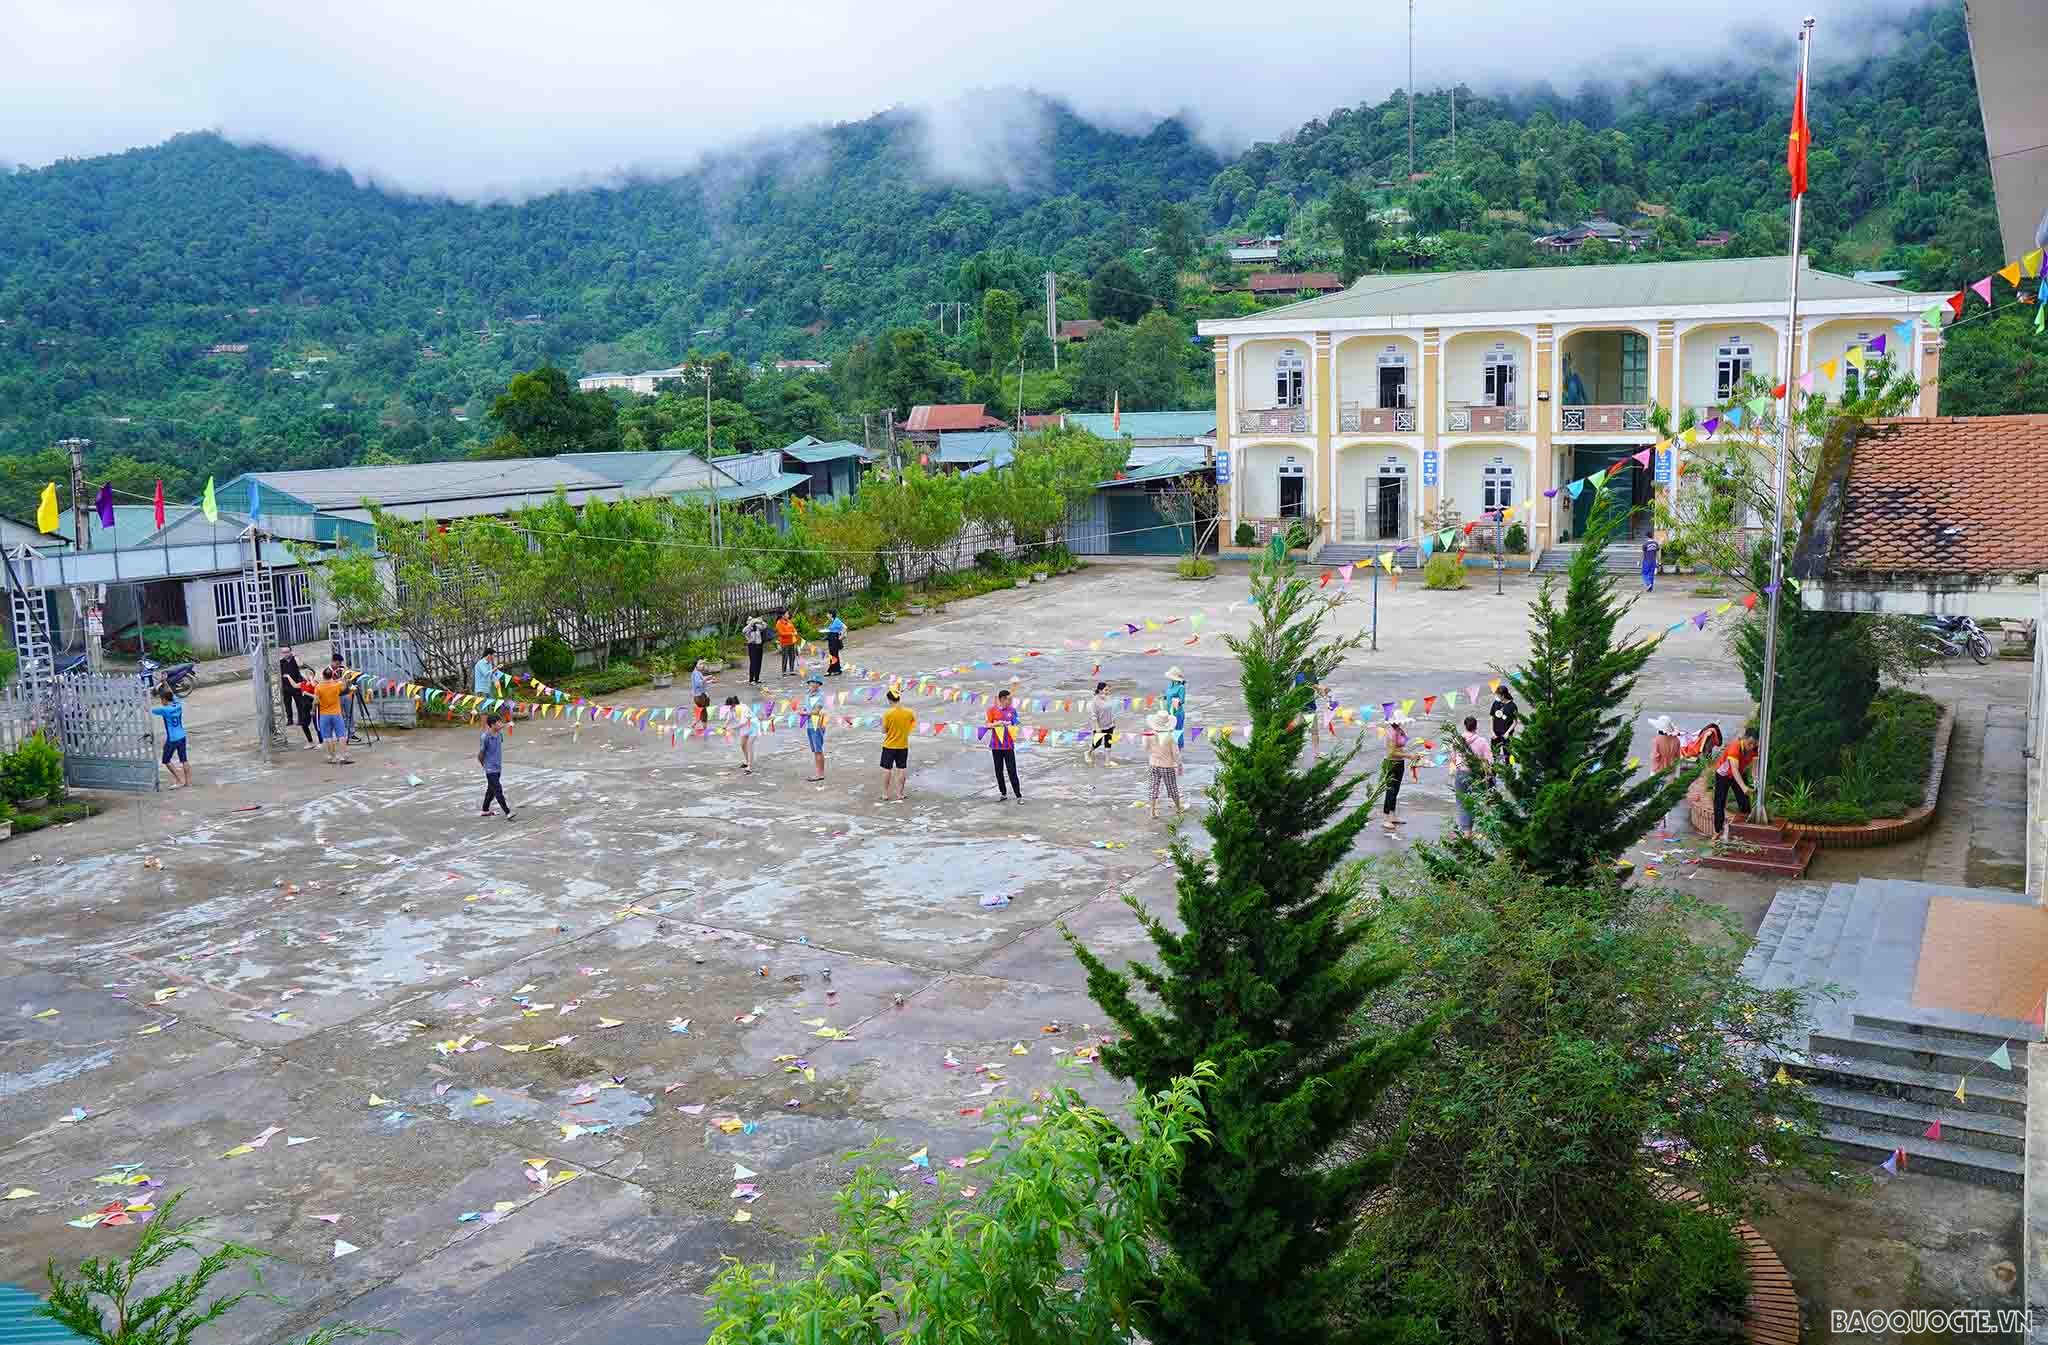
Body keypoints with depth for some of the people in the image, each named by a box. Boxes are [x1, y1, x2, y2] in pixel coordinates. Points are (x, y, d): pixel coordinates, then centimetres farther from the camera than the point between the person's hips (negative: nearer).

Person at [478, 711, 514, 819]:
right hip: (490, 769, -8)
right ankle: (507, 813, -10)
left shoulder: (500, 734, 2)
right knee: (498, 791, -8)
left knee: (491, 790, 17)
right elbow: (480, 755, -10)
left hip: (498, 768, 8)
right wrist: (485, 766, 2)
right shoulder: (485, 737, -19)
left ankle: (485, 811, 31)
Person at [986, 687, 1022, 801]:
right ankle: (1003, 793, 20)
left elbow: (1015, 725, 10)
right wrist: (995, 724, -19)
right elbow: (988, 725, 0)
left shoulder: (1012, 710, 2)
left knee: (1012, 771, -5)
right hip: (996, 745, 1)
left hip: (1008, 745, -1)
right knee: (998, 771, 8)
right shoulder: (992, 709, -2)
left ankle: (1019, 795, -4)